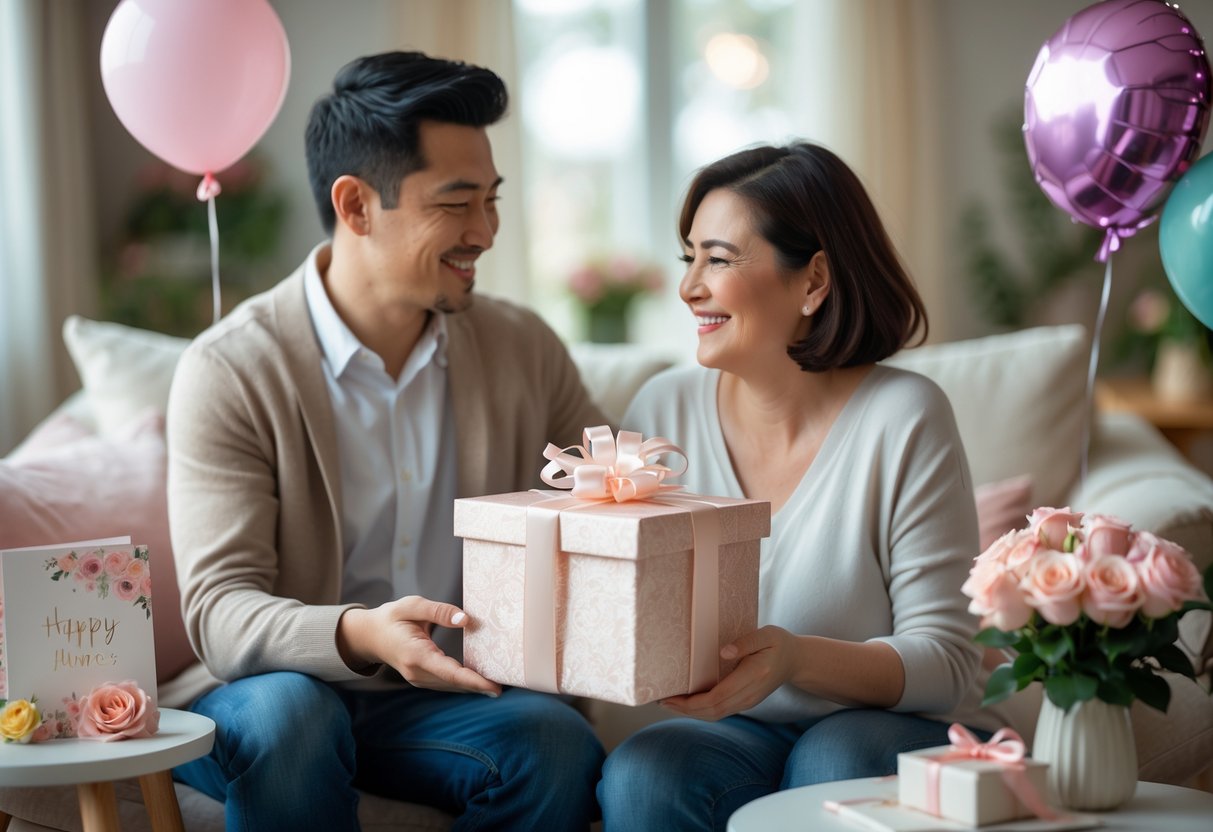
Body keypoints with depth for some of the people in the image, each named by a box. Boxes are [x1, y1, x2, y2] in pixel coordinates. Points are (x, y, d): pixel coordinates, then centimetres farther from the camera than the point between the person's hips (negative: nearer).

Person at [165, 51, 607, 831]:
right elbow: (218, 611, -17)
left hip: (450, 704, 3)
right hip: (277, 693, -2)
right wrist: (359, 635, -38)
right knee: (288, 711, -35)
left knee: (557, 739, -28)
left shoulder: (527, 349, 3)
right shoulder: (230, 370, -11)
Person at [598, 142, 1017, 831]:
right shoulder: (665, 409, -1)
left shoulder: (904, 418, -13)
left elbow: (947, 660, -14)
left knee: (834, 764, -34)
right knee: (643, 774, -28)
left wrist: (797, 658, -32)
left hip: (899, 731, -2)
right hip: (737, 731, 3)